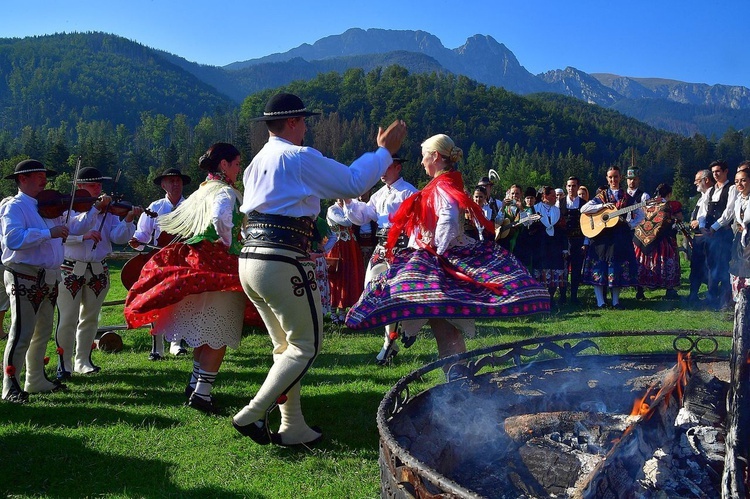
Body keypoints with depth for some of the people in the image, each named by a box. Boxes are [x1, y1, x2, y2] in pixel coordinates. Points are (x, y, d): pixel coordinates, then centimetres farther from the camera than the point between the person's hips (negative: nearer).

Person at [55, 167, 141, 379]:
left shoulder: (107, 210, 5)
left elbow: (119, 237, -6)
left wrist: (128, 220, -21)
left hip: (98, 271, 4)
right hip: (71, 270, -3)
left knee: (90, 318, 12)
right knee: (67, 319, -2)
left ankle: (83, 361, 25)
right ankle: (64, 364, 10)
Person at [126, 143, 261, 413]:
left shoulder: (201, 191, 16)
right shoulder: (225, 191, -11)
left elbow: (171, 221, 22)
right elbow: (220, 217, -34)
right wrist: (228, 243, -18)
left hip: (195, 261, 9)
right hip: (220, 267, -9)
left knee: (204, 330, 19)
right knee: (219, 335, -2)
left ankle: (195, 383, 28)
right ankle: (202, 392, -2)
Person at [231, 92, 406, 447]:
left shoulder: (258, 162, 19)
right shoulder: (299, 157, -8)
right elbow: (353, 182, -6)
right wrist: (384, 151, 8)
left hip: (249, 261, 9)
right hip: (282, 264, -9)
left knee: (285, 346, 16)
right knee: (306, 346, 3)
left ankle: (293, 428, 20)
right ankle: (251, 415, -1)